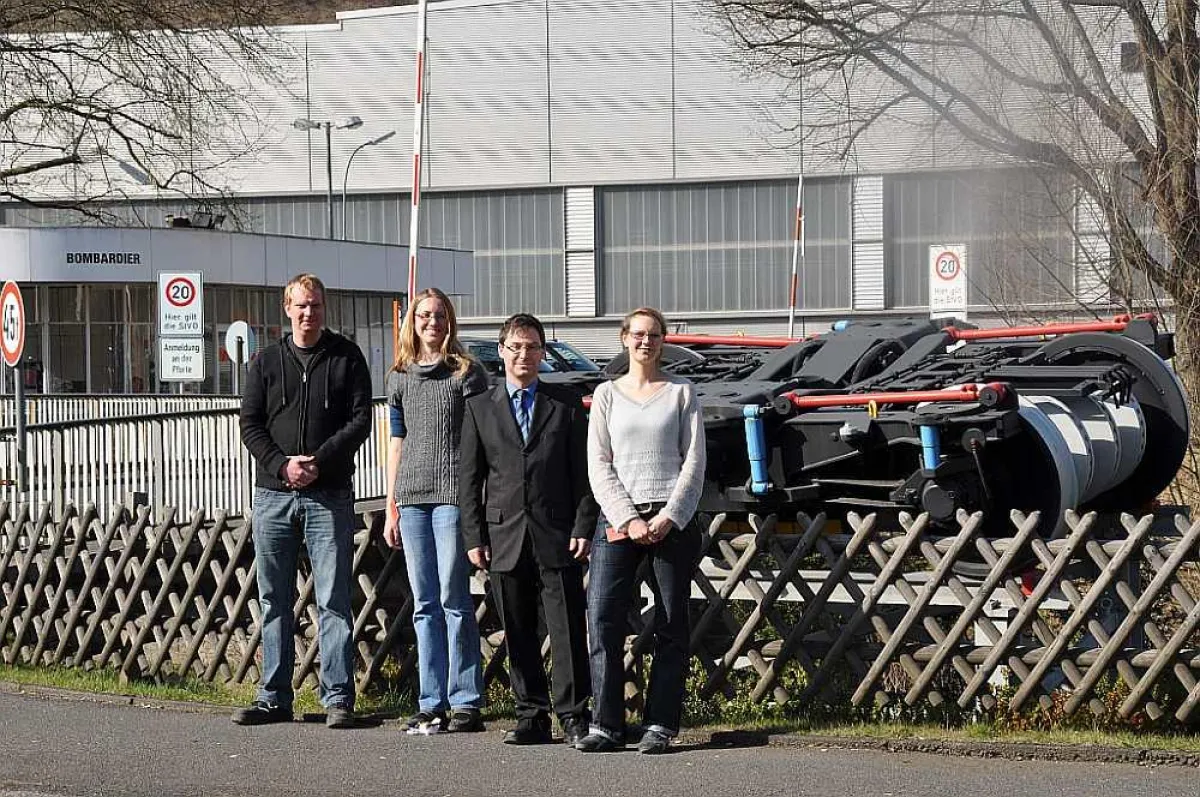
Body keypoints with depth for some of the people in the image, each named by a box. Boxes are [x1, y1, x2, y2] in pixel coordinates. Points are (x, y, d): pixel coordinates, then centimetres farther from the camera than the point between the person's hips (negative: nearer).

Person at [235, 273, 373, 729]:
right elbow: (249, 424, 6)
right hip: (273, 494, 3)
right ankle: (274, 698, 14)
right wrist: (282, 464, -10)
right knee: (274, 600, 7)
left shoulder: (346, 358, 5)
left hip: (329, 496, -3)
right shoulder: (267, 362, 11)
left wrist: (319, 460, -14)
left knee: (333, 600, -4)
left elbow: (360, 420, -2)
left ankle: (338, 698, -2)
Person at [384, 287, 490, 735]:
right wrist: (391, 508, 14)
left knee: (453, 600, -7)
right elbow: (396, 442, 17)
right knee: (425, 606, 6)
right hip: (412, 497, 5)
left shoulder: (466, 373, 2)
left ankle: (465, 703, -3)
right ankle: (431, 704, 9)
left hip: (453, 496, -5)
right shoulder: (400, 378, 14)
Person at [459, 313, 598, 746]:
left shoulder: (567, 405, 8)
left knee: (568, 630, -4)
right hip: (505, 537, 2)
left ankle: (573, 716, 1)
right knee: (518, 635, 6)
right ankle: (531, 716, 13)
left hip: (557, 536, -2)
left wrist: (583, 528, -4)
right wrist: (474, 537, 1)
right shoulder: (479, 407, 10)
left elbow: (583, 473, 6)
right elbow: (470, 480, 9)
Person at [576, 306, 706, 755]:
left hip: (672, 519, 0)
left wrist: (669, 517, -9)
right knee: (603, 619, -10)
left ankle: (660, 725, 5)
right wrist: (628, 520, -8)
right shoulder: (607, 394, 11)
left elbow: (694, 462, 3)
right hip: (618, 517, 1)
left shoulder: (681, 392, 8)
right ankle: (607, 725, -6)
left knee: (671, 625, 0)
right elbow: (599, 466, 5)